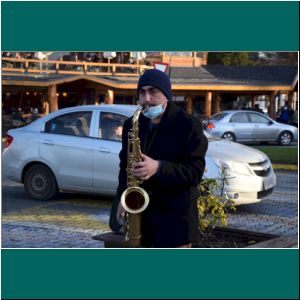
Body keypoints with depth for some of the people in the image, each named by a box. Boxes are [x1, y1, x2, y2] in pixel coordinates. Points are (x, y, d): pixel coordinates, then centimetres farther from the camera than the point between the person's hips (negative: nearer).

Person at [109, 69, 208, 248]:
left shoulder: (189, 125, -7)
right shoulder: (132, 125, 11)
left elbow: (196, 171, -12)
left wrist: (158, 167, -27)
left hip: (175, 216, -5)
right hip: (140, 213, 5)